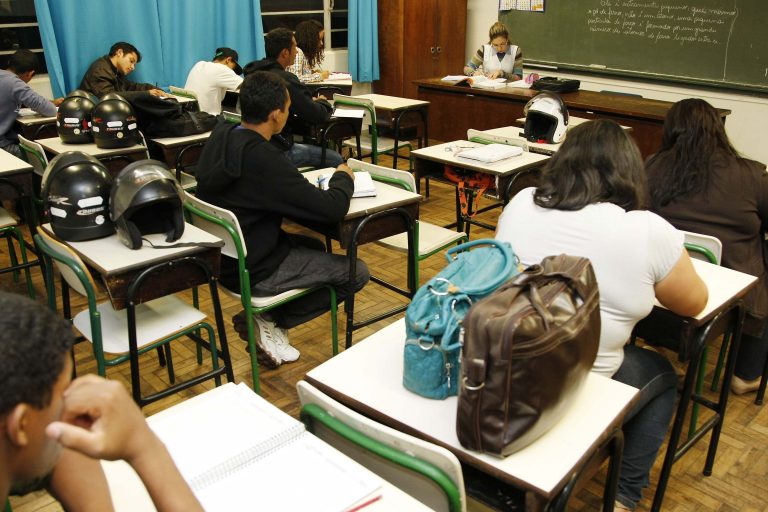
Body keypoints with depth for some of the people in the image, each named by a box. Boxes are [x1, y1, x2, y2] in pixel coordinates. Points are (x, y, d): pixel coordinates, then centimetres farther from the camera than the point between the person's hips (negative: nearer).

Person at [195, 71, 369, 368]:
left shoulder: (220, 136, -3)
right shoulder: (264, 159, -28)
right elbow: (332, 209, -25)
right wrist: (343, 177, -4)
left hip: (223, 254, 9)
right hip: (252, 271, -9)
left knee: (315, 245, 28)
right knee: (357, 272, -1)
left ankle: (267, 319, 15)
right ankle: (269, 323, 4)